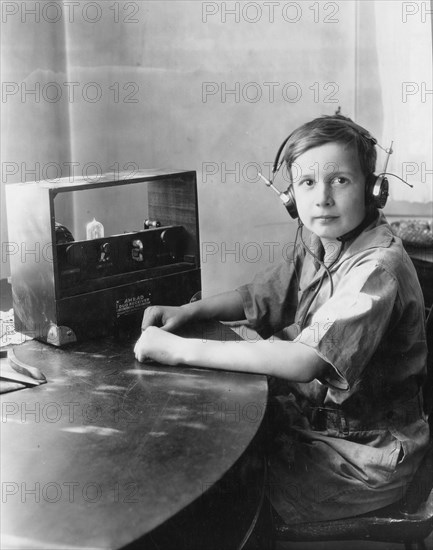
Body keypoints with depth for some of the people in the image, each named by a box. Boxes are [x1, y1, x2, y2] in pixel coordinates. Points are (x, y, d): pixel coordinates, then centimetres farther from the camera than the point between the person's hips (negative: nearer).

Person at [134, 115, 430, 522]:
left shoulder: (377, 267, -25)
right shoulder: (319, 248, 2)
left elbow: (305, 361, -35)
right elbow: (254, 297, 13)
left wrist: (182, 350, -32)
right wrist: (185, 312, -5)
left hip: (361, 458, -7)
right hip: (308, 422, 7)